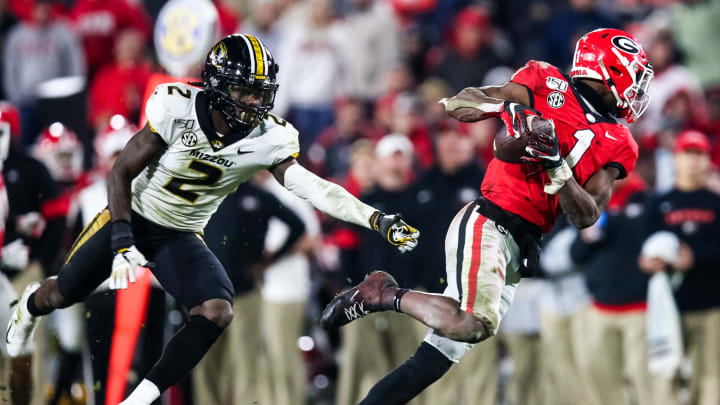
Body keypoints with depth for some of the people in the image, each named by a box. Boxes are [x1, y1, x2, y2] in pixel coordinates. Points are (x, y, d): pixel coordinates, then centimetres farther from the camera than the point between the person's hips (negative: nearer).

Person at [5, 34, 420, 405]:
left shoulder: (269, 139, -18)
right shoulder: (177, 110, -26)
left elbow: (313, 188, -25)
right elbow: (121, 173, -18)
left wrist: (377, 219, -38)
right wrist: (122, 244, -25)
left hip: (180, 238, 2)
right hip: (132, 218, -2)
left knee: (217, 311, -21)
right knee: (64, 295, 12)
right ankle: (32, 304, 52)